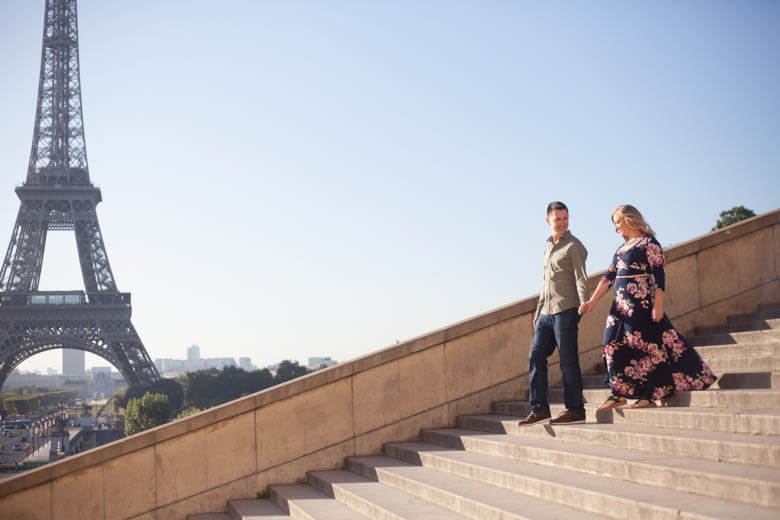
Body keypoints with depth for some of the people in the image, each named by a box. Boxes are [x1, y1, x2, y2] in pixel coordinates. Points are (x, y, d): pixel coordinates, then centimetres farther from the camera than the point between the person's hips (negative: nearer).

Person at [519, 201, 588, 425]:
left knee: (568, 360, -4)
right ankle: (539, 408, 8)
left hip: (565, 310, -8)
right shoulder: (548, 247, 20)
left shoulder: (574, 246, -3)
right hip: (547, 312, 8)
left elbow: (580, 279, -10)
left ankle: (575, 409, 3)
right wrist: (538, 310, 25)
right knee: (536, 357, 3)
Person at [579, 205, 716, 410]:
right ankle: (619, 393, 9)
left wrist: (658, 305, -18)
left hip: (641, 303, -8)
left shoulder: (649, 243, -6)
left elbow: (659, 276, -12)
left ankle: (651, 395, 0)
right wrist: (591, 301, 12)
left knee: (646, 345, -6)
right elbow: (609, 277, 18)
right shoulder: (622, 248, 18)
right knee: (614, 344, 4)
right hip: (621, 304, 8)